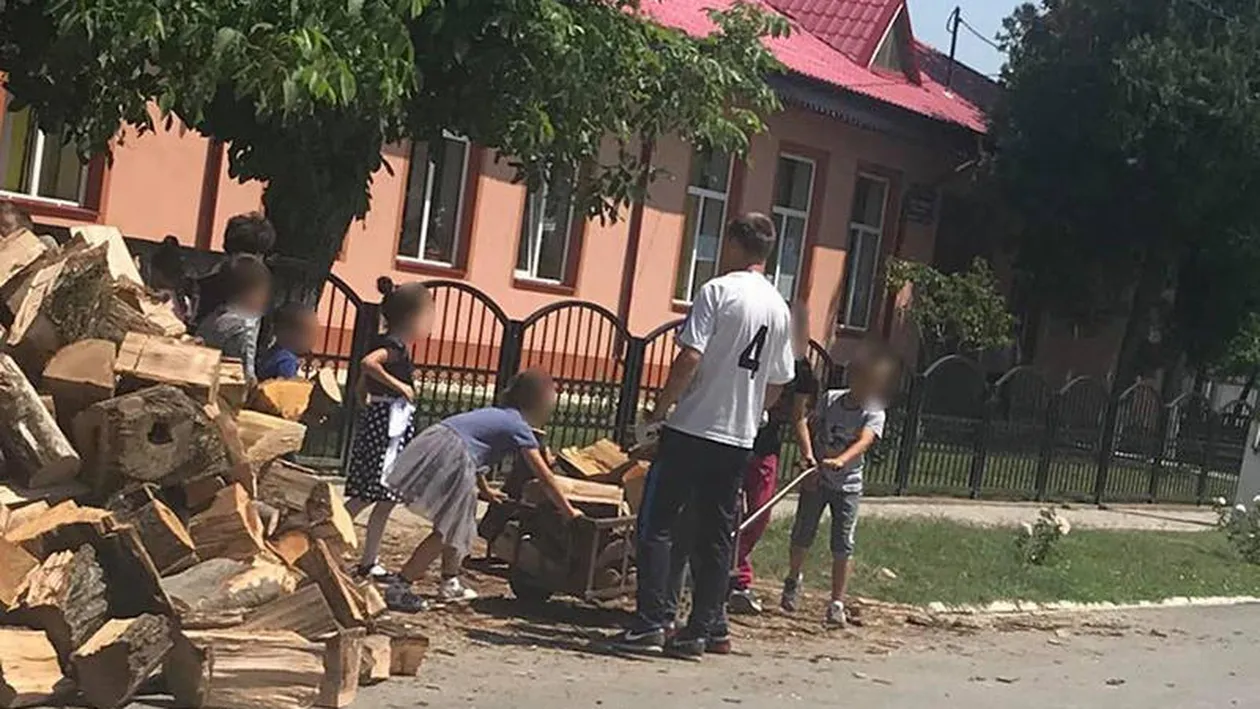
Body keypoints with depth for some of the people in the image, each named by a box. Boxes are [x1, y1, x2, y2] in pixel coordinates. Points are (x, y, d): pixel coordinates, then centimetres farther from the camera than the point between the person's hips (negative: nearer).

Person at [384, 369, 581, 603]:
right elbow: (545, 477, 1)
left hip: (432, 444, 9)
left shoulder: (496, 414, 25)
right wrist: (568, 511, 8)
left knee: (458, 525, 22)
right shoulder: (519, 428, 2)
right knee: (446, 532, -2)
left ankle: (450, 583, 32)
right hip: (451, 459, -9)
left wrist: (484, 490, 47)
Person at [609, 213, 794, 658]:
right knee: (716, 536, 11)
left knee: (656, 525, 0)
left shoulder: (718, 291, -9)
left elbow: (690, 358, -17)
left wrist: (661, 407, -6)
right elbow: (778, 384, 14)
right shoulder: (780, 308, 11)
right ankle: (707, 630, 11)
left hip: (692, 429, -6)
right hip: (740, 438, 6)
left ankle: (650, 624, -5)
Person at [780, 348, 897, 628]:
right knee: (802, 534, 9)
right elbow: (811, 431, 3)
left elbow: (865, 441, -28)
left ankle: (837, 604, -1)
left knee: (843, 544, -7)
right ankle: (793, 579, 37)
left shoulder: (874, 413, -11)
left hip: (847, 484, -2)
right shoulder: (829, 399, -3)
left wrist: (841, 460, -46)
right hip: (816, 478, 2)